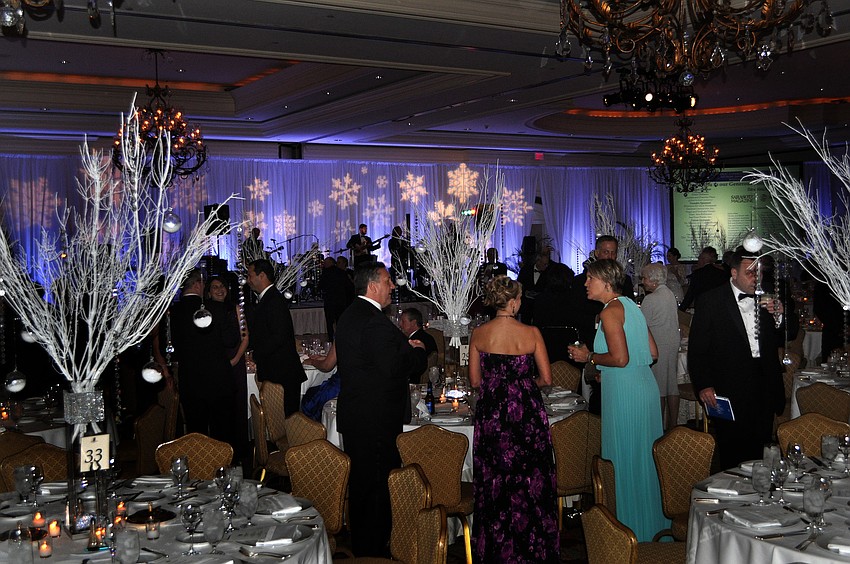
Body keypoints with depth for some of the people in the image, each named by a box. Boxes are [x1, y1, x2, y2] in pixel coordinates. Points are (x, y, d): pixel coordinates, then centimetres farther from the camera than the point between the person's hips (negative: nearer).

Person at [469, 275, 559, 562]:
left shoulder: (479, 334, -4)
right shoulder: (531, 333, -9)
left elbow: (475, 380, 2)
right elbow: (547, 378, -4)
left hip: (491, 414, 2)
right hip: (527, 415, -2)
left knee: (494, 481, 12)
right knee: (530, 480, 11)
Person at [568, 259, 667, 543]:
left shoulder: (610, 311, -14)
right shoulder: (630, 306, 13)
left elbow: (620, 358, -22)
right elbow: (653, 352, 14)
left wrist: (589, 357, -7)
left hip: (624, 392, -9)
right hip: (645, 386, 9)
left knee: (625, 461, 2)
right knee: (644, 458, 17)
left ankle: (634, 532, 12)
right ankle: (655, 525, 27)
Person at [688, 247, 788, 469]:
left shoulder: (766, 299, 8)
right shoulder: (710, 301, -5)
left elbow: (784, 339, 14)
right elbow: (697, 349, -4)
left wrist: (779, 316, -5)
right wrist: (703, 385, -13)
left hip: (764, 390, 4)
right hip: (729, 392, -4)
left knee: (758, 453, 9)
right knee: (732, 455, 0)